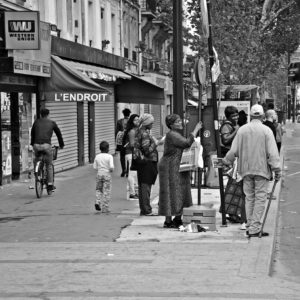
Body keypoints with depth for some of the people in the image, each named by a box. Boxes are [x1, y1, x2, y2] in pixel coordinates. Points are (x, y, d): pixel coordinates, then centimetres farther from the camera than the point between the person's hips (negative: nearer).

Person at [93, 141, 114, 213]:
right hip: (107, 174, -3)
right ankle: (105, 208, 5)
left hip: (99, 174, 3)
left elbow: (95, 167, 2)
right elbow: (111, 166, -20)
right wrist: (111, 170, 1)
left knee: (98, 189, 20)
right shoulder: (109, 156, -11)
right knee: (106, 191, 3)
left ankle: (97, 202, -3)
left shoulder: (97, 156, 0)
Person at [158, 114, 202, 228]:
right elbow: (187, 143, -26)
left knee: (181, 194, 12)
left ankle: (178, 219, 19)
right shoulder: (172, 135, -17)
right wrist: (195, 130, -21)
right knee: (172, 193, -6)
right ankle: (168, 221, -2)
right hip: (170, 168, -10)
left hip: (179, 168, 10)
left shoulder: (177, 134, 15)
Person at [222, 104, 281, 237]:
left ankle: (250, 226, 16)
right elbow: (272, 152, -10)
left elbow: (233, 150, 7)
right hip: (262, 169, -4)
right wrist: (277, 169, -6)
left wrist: (226, 161, 24)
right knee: (260, 198, 0)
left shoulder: (242, 130, 3)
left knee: (249, 198, 13)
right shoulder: (266, 130, -6)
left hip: (246, 169, 4)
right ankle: (255, 228, -4)